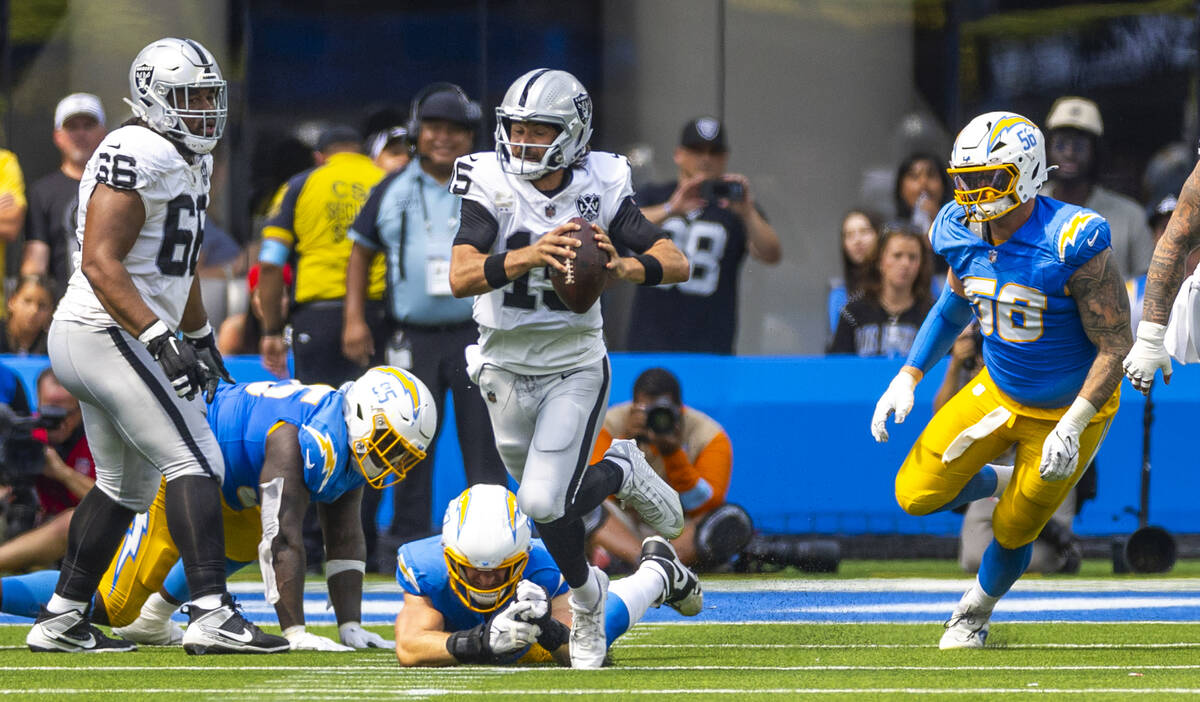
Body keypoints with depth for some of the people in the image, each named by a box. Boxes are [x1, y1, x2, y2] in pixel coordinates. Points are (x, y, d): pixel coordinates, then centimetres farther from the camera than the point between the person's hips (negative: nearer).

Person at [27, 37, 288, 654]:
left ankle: (60, 620, 23)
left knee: (125, 485, 18)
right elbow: (100, 262, -23)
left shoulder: (189, 162, 16)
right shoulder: (138, 157, -16)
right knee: (195, 461, -14)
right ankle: (212, 615, -21)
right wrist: (160, 338, -28)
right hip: (109, 333, -11)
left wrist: (200, 338, 35)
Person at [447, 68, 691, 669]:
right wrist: (530, 255, -46)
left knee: (544, 503, -16)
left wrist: (621, 268, -34)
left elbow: (677, 263, -13)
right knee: (549, 501, 12)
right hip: (506, 367, 2)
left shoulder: (600, 187, -10)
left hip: (574, 369, -2)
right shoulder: (493, 186, -14)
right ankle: (618, 473, 41)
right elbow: (461, 277, -29)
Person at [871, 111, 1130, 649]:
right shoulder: (964, 234, -10)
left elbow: (1114, 345, -24)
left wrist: (1072, 426, -30)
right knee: (917, 495, -5)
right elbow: (953, 307, 12)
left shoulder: (1072, 242, -30)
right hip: (997, 391, 5)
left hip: (1070, 406, -5)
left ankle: (976, 612, 35)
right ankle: (999, 483, 26)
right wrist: (907, 377, 2)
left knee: (1013, 530, 3)